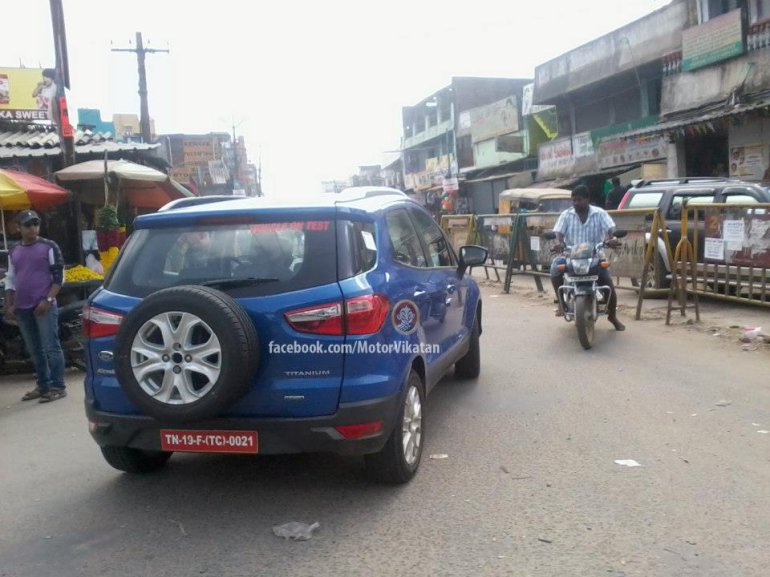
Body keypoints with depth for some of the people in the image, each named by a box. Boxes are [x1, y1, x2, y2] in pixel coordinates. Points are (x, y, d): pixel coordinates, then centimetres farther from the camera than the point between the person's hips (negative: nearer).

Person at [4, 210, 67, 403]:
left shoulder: (49, 247, -1)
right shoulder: (13, 253, 14)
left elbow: (59, 276, -5)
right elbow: (10, 281, 18)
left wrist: (48, 300, -14)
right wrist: (9, 306, 9)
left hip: (44, 307, -5)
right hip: (23, 309, 6)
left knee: (51, 347, -6)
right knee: (35, 350, 11)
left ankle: (58, 387, -1)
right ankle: (43, 385, 20)